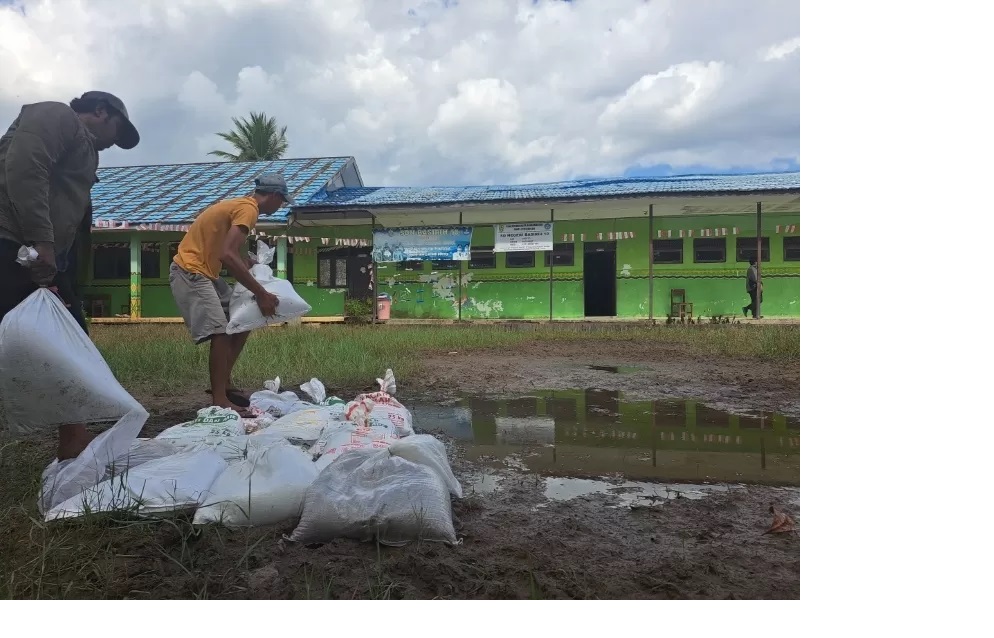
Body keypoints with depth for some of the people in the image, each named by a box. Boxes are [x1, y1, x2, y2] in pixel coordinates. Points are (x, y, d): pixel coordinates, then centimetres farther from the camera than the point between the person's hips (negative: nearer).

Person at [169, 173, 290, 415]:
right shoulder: (248, 208, -17)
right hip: (190, 273, -10)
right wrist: (261, 294, -28)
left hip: (205, 273, 10)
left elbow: (233, 254, 18)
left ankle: (224, 383, 17)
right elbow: (228, 256, -30)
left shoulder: (241, 204, 15)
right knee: (220, 332, -17)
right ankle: (220, 402, -15)